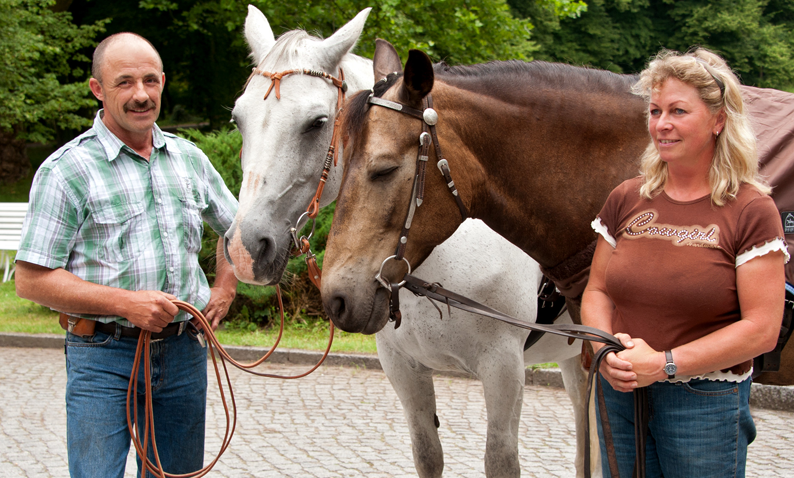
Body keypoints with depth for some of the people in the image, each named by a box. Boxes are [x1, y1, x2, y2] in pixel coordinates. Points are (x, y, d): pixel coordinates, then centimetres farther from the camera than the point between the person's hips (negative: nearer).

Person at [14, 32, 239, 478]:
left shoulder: (189, 158, 10)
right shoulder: (67, 170, -7)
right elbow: (32, 280, -10)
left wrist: (225, 290, 9)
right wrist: (126, 303, -19)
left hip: (184, 352, 5)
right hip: (104, 357, -5)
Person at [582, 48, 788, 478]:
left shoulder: (751, 211, -8)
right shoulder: (626, 200, 5)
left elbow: (761, 329, -14)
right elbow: (597, 291, 10)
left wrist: (665, 363, -20)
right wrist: (606, 349, -12)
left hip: (707, 401, -4)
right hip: (619, 394, 4)